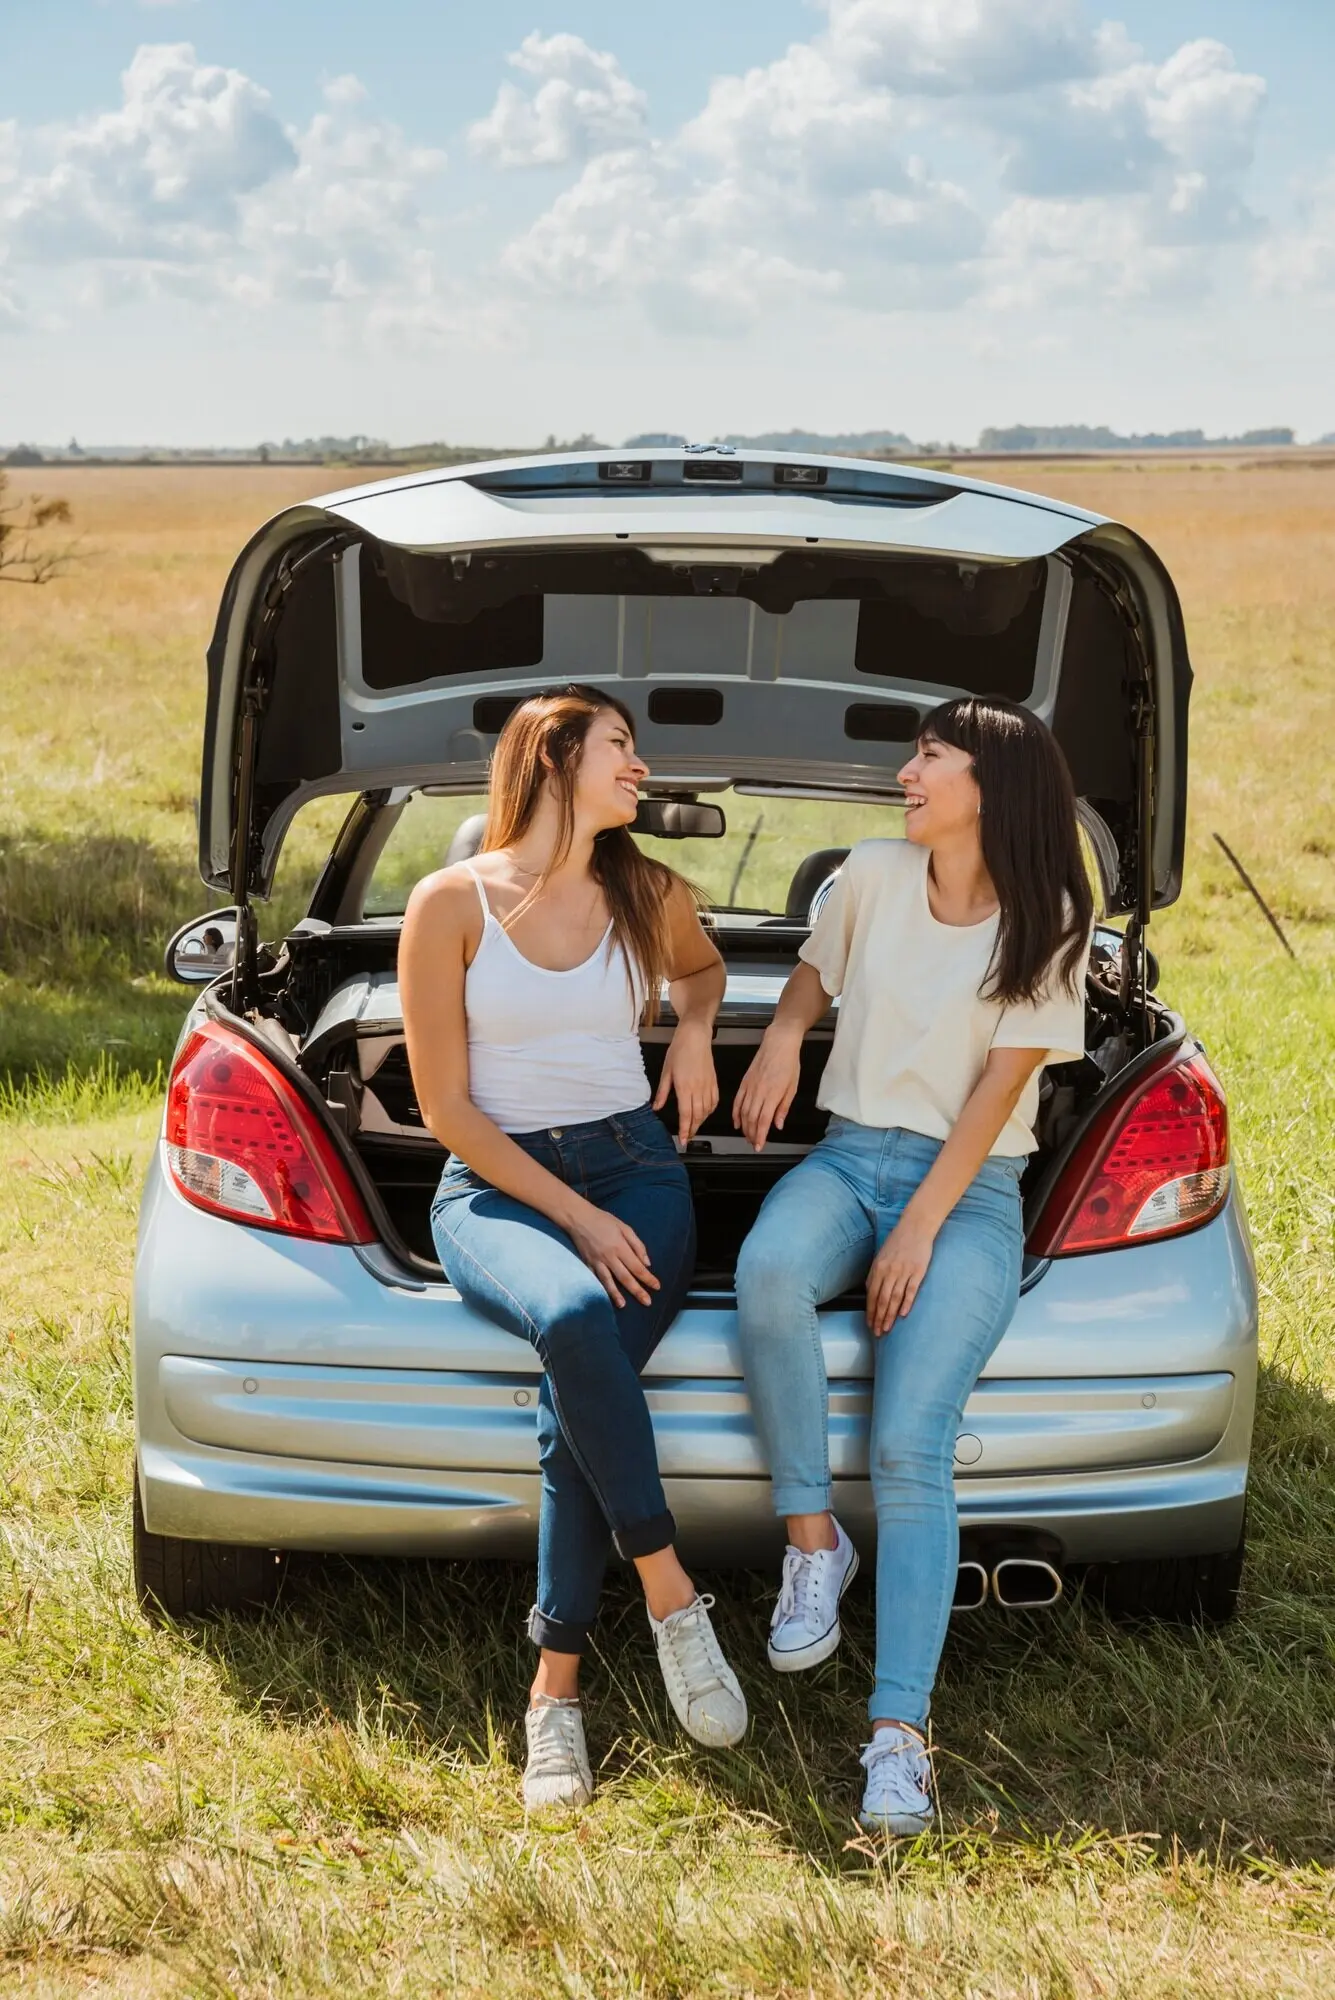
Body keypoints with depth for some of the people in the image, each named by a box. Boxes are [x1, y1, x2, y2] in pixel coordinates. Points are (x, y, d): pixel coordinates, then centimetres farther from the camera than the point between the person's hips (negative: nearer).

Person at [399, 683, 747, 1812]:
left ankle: (557, 1685, -22)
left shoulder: (650, 897, 9)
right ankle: (671, 1596, -25)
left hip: (634, 1168, 2)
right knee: (575, 1318, -38)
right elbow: (447, 1108, -4)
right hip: (495, 1186, -2)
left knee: (580, 1395, -28)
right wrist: (572, 1217, -13)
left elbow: (701, 964, 35)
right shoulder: (451, 903, -3)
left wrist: (695, 1031, 12)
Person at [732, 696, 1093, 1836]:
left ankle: (899, 1730, -24)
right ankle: (813, 1541, -18)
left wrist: (920, 1230, -16)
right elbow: (815, 973, 25)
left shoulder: (1047, 924, -3)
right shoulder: (875, 877, 6)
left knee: (910, 1449, -23)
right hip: (850, 1155, 3)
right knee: (768, 1273, -35)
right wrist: (782, 1035, 1)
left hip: (971, 1187, -3)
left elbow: (998, 1088, -8)